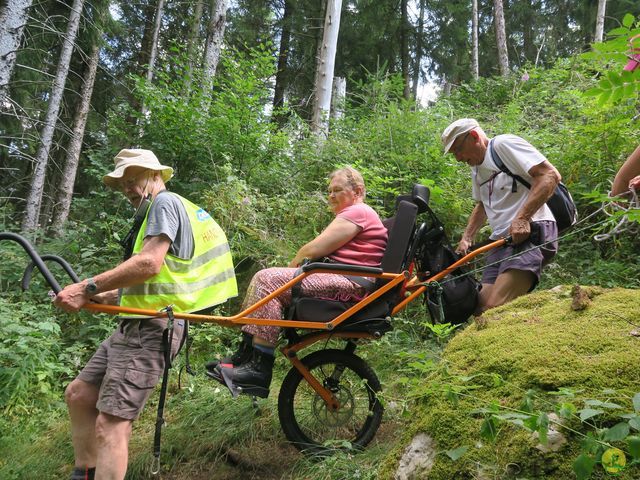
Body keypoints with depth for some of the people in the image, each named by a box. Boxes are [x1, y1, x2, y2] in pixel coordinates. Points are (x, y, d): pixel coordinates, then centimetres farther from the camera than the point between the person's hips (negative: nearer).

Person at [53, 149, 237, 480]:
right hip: (137, 325, 11)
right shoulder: (155, 211, 25)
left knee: (110, 423, -14)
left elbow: (150, 264, -22)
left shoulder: (165, 202, -6)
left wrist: (88, 287, -19)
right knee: (78, 395, 15)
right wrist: (100, 297, 12)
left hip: (151, 327, -11)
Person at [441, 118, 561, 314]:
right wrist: (466, 239, 20)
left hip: (530, 232, -9)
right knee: (482, 309, -2)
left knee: (494, 309, -26)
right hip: (501, 240, 9)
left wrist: (522, 218, -23)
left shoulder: (504, 144, -5)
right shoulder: (476, 167, 22)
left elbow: (550, 175, -15)